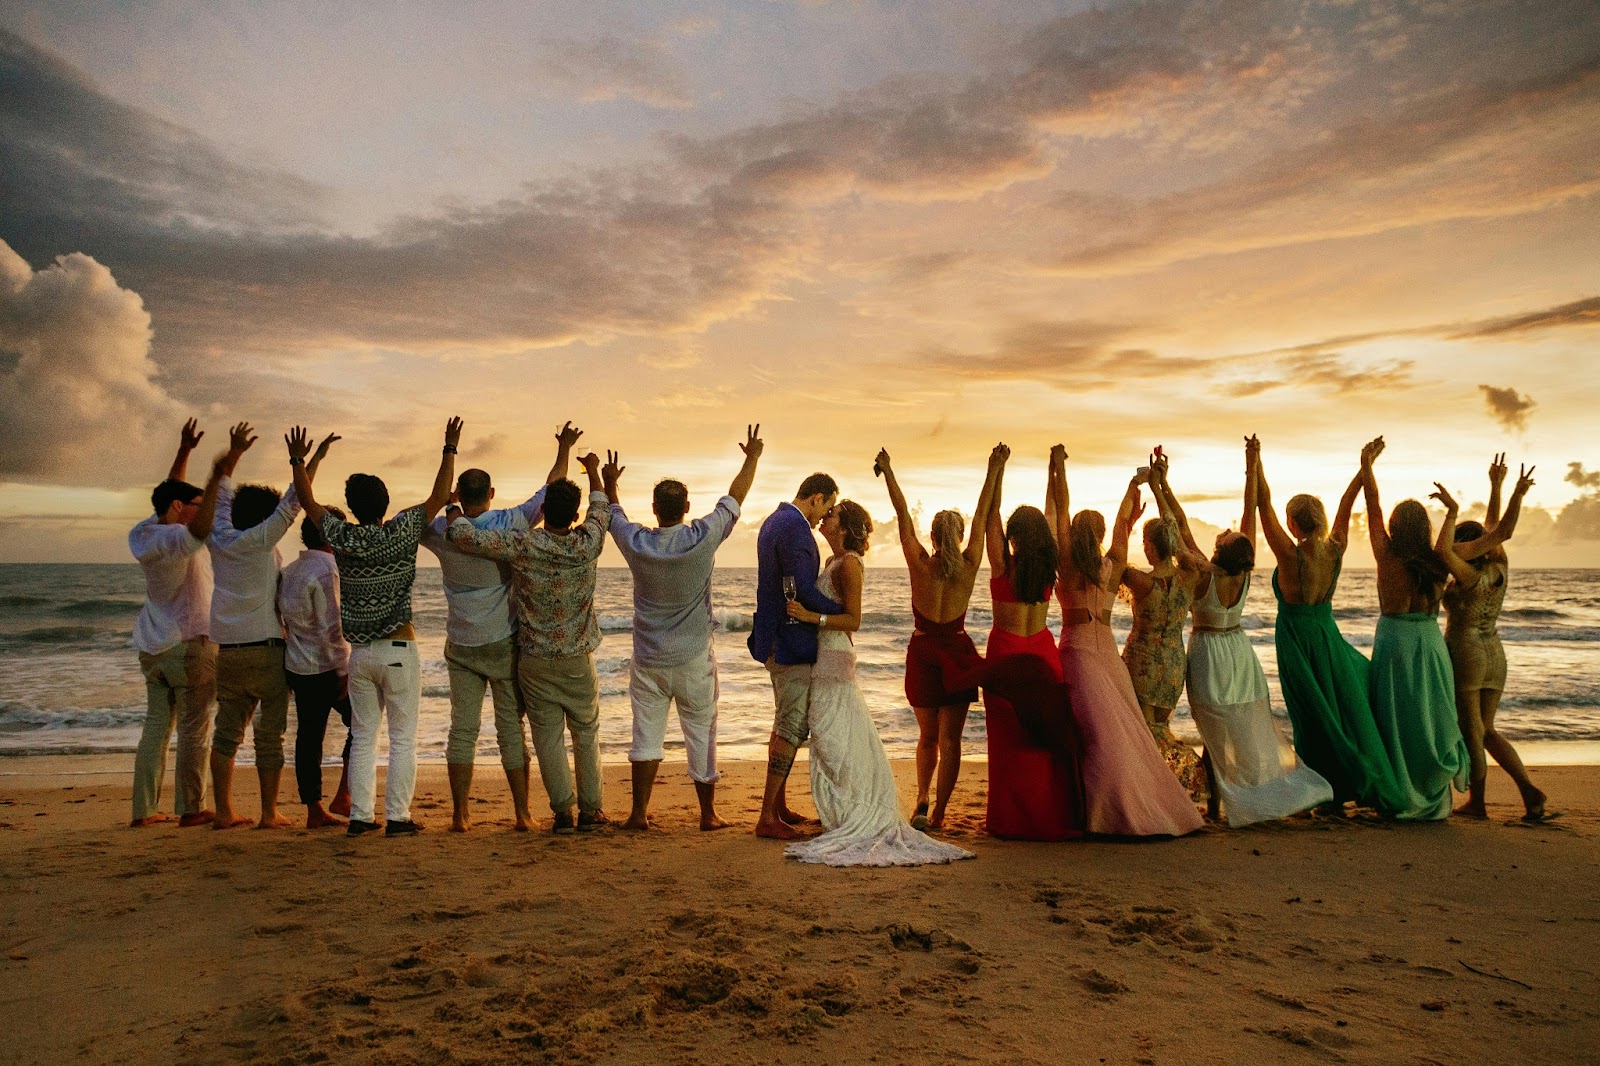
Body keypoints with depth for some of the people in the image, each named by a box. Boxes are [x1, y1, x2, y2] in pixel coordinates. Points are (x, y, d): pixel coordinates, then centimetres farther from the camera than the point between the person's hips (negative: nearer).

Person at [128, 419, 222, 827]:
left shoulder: (144, 534, 9)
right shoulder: (174, 539, -16)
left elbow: (169, 493, 25)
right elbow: (200, 527, -38)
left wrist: (184, 452, 27)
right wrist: (223, 469, -38)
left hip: (152, 647, 9)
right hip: (189, 643, -8)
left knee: (156, 725, 11)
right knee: (194, 729, -2)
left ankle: (144, 809, 13)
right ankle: (190, 808, 1)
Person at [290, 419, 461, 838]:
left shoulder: (342, 538, -2)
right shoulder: (401, 533, -10)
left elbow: (308, 502, 12)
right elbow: (438, 497, -2)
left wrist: (298, 461, 22)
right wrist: (450, 450, 6)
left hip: (360, 653, 3)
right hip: (399, 650, -3)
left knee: (362, 737, 11)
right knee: (403, 738, 2)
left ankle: (360, 816, 13)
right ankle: (397, 817, 2)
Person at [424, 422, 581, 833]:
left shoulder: (440, 532, -5)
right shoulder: (507, 524, -11)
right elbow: (549, 491, -2)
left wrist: (446, 504, 17)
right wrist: (564, 449, 10)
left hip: (461, 646, 2)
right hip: (503, 644, -2)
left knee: (462, 729, 7)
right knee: (512, 729, 4)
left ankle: (460, 814, 9)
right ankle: (522, 813, 8)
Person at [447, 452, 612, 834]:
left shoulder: (523, 546, -17)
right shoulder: (587, 545, -12)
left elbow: (463, 536, -18)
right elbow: (602, 509, 9)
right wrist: (593, 471, 26)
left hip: (534, 661, -1)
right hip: (577, 660, 1)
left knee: (548, 737, 8)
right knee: (586, 734, 14)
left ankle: (563, 811, 9)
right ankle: (590, 810, 18)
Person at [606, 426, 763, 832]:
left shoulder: (637, 543, -9)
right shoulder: (703, 538, -14)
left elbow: (613, 514, 12)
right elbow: (735, 498, 0)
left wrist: (610, 484, 31)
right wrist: (752, 459, 15)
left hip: (648, 660, 1)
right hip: (694, 658, -1)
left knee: (646, 733, 9)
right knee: (701, 734, 8)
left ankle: (639, 812, 10)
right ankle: (708, 813, 17)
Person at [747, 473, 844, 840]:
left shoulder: (774, 520, 14)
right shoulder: (795, 528, -19)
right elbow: (804, 592, -26)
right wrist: (842, 610, -11)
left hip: (775, 640, 11)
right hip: (791, 644, -11)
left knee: (785, 724, 18)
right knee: (792, 728, -5)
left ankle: (779, 805, 28)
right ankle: (767, 818, -1)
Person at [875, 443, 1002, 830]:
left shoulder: (920, 564, -11)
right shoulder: (969, 565, -9)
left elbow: (903, 517, -5)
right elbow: (982, 516, -3)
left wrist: (888, 472, 2)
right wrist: (994, 470, 4)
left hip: (922, 650, 0)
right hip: (957, 652, 0)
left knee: (927, 736, 16)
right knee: (949, 738, 5)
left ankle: (922, 801, 3)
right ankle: (938, 813, 3)